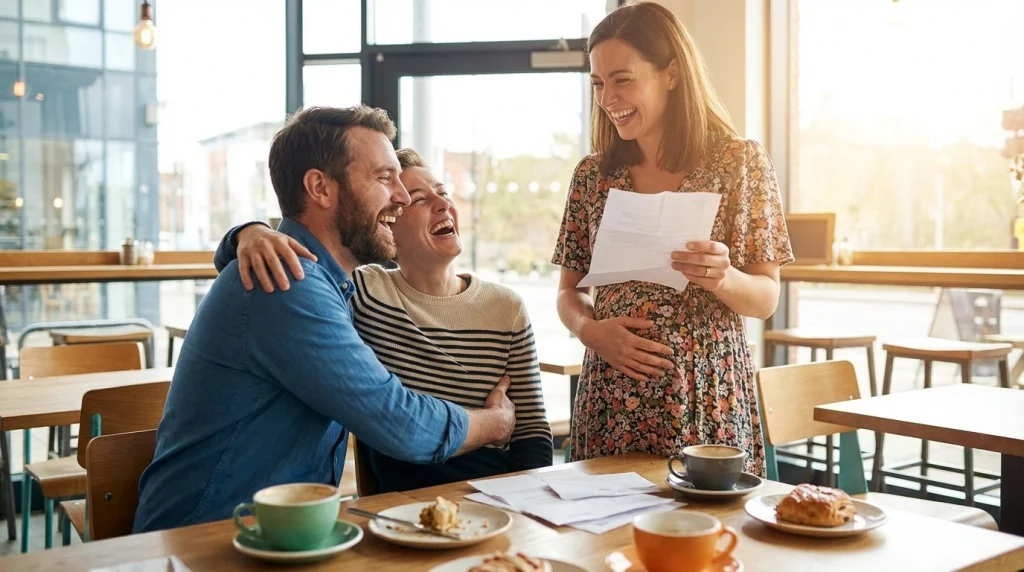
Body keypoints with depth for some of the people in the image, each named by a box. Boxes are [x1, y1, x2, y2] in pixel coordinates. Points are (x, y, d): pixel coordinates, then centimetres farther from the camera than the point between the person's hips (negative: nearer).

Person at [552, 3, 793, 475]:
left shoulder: (741, 162, -3)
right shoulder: (592, 174, 5)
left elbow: (767, 299, -1)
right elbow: (569, 291, 11)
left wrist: (723, 279, -21)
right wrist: (590, 330, -9)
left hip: (706, 402, -2)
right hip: (610, 402, 3)